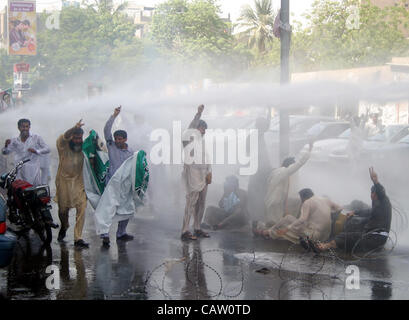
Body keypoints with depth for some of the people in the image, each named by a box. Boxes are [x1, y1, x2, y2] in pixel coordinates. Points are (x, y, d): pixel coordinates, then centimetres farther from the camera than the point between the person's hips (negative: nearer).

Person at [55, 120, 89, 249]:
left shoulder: (83, 147, 2)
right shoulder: (63, 145, -9)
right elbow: (64, 137, -32)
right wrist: (74, 128, -50)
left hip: (78, 181, 2)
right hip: (64, 181, -2)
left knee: (82, 207, -14)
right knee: (63, 209, 10)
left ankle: (78, 238, -12)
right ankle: (64, 227, 45)